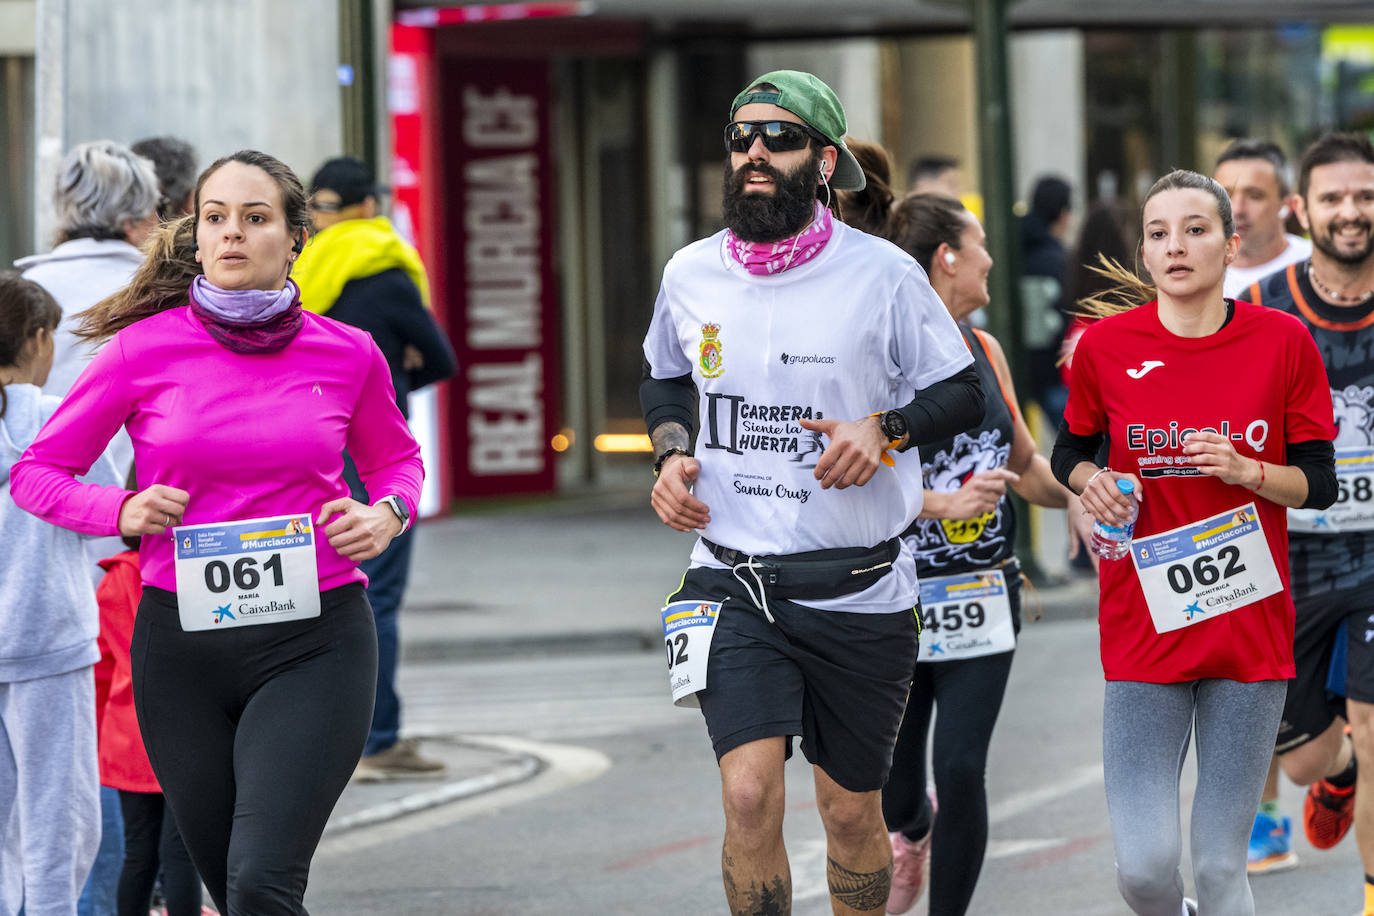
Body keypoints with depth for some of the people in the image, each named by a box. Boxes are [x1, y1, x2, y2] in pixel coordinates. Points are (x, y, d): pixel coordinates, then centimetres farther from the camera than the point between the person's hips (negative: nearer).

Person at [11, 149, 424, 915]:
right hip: (183, 642, 1)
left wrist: (388, 514, -2)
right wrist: (123, 511, -12)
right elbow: (37, 474, 7)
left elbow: (395, 459, 20)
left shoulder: (347, 354, 0)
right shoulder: (147, 349, -3)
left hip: (312, 642, -1)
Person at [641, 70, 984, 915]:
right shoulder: (691, 275, 2)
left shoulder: (883, 274, -7)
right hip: (736, 583, 1)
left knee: (851, 809, 11)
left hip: (860, 591, -1)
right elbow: (665, 379, 22)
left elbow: (964, 394, 2)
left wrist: (886, 428, -17)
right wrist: (671, 451, 2)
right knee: (750, 792, -16)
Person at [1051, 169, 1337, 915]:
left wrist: (1248, 472, -16)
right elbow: (1070, 449, 15)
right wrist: (1088, 480, -7)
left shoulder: (1282, 341, -2)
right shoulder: (1107, 345, -1)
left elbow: (1319, 483, 3)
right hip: (1144, 624, 0)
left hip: (1252, 624, 0)